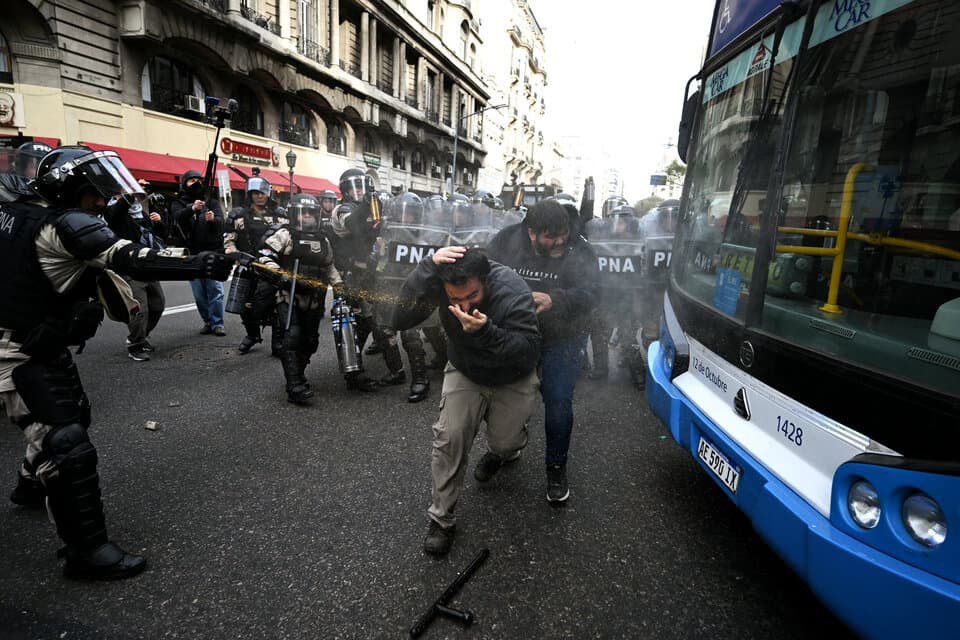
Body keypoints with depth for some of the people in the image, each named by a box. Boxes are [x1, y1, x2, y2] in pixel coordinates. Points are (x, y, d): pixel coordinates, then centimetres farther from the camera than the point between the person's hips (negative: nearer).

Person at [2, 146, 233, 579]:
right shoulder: (67, 223, -21)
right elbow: (131, 260, -33)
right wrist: (200, 265, -39)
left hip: (43, 346, 10)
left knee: (73, 415, 26)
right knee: (67, 445, -12)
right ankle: (87, 551, -7)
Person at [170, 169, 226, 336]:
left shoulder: (211, 202, 12)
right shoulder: (178, 203, 11)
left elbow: (221, 222, -6)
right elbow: (179, 217, -13)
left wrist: (213, 219, -30)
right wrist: (192, 209, -34)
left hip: (213, 252, -1)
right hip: (192, 254, 1)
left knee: (215, 289, -7)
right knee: (199, 292, 4)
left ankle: (217, 324, -5)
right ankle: (208, 322, 15)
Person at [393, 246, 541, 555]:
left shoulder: (513, 290, -34)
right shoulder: (438, 281, -27)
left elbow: (530, 350, -34)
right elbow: (401, 319, -36)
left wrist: (486, 332, -50)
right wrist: (427, 267, -46)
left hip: (512, 379, -1)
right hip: (464, 371, 1)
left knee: (504, 442, 2)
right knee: (449, 436, -13)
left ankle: (505, 448, 43)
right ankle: (441, 518, 7)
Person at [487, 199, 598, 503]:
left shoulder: (579, 250, -16)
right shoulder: (507, 241, -10)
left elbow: (588, 294, -27)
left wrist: (554, 301, -44)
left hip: (561, 340, -2)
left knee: (558, 402, -5)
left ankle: (556, 469, 19)